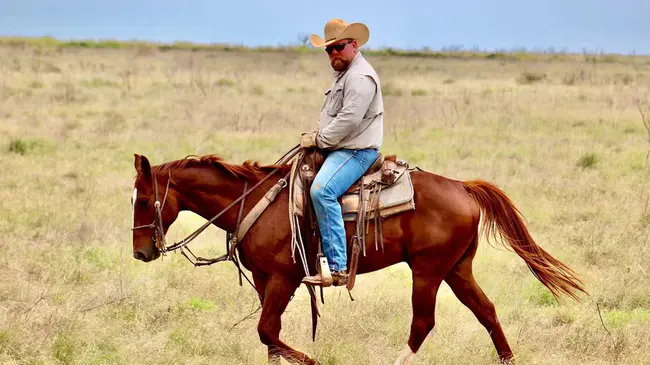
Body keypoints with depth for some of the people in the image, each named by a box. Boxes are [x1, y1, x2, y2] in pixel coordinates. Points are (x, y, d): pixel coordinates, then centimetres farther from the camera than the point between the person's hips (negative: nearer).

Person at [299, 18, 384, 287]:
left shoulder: (360, 77, -15)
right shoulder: (344, 74, 21)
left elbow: (349, 120, -24)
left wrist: (319, 140, -15)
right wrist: (317, 138, 12)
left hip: (356, 151, -12)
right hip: (338, 150, 12)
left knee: (321, 190, -33)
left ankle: (337, 268, -38)